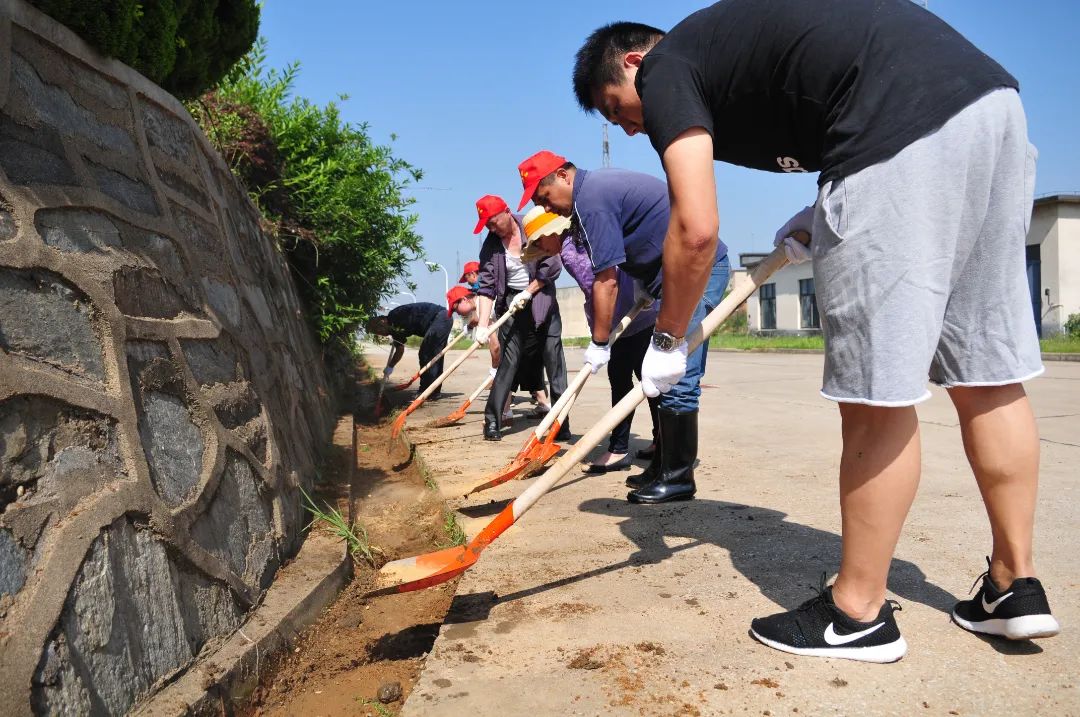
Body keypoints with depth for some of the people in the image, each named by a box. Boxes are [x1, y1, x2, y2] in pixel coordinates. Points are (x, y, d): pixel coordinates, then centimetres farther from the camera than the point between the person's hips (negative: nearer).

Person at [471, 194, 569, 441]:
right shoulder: (491, 245, -6)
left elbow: (553, 266, -12)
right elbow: (487, 287, -9)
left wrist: (528, 292, -12)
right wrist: (483, 324, -19)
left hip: (542, 297, -1)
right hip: (513, 303, 1)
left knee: (554, 358, -3)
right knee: (508, 360, -4)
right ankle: (492, 420, 3)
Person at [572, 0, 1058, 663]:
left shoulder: (665, 70, 4)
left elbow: (695, 228, -8)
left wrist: (668, 337, 6)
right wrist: (825, 215, 21)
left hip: (903, 131, -10)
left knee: (876, 395, -3)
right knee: (989, 375, 12)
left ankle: (859, 614, 10)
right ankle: (1016, 586, 24)